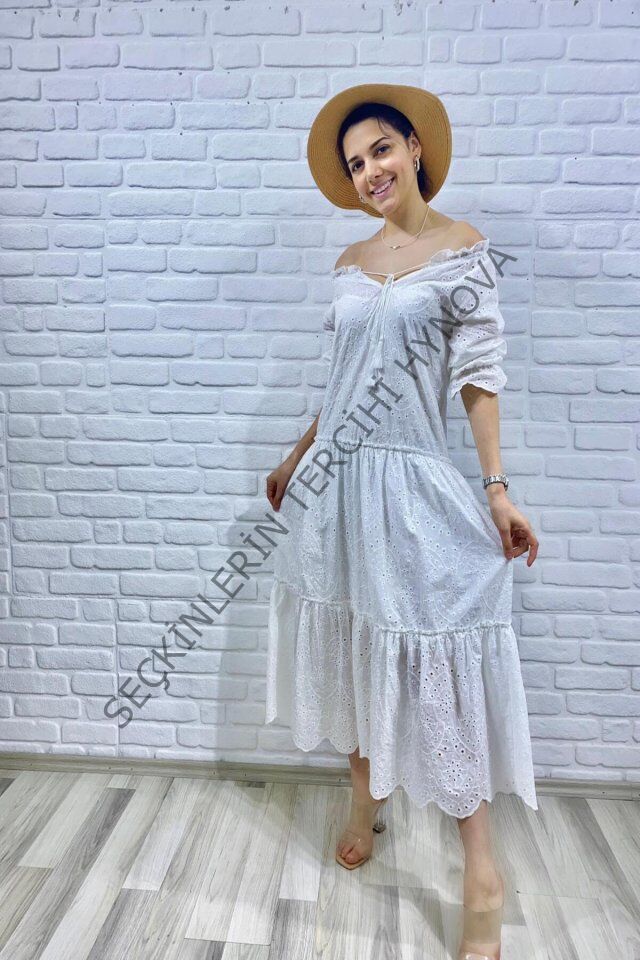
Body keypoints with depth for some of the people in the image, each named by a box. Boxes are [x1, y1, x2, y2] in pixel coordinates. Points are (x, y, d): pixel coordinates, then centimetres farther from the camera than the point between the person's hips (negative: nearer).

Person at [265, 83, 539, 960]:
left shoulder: (464, 248, 0)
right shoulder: (351, 263, 12)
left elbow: (477, 375, -6)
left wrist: (497, 487, -13)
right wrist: (297, 459, 19)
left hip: (412, 479, -5)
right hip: (338, 479, 6)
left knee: (435, 657, -3)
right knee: (349, 643, 13)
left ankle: (482, 874, 14)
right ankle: (366, 800, 36)